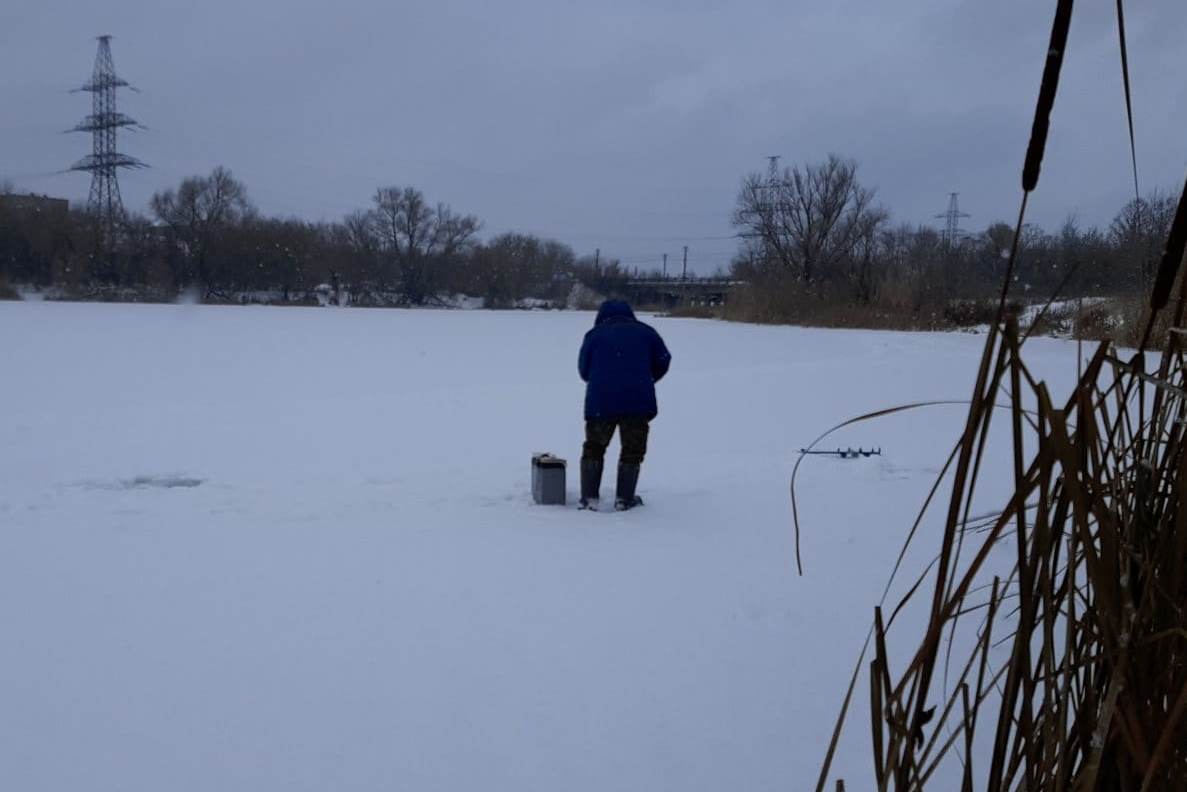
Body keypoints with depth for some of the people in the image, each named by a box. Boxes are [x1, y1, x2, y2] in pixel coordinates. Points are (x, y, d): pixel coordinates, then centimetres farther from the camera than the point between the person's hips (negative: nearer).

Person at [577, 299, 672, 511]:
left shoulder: (594, 334, 9)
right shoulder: (645, 332, 11)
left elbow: (584, 370, 10)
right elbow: (663, 361, 12)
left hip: (600, 401, 0)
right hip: (638, 401, 0)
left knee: (593, 448, 16)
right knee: (633, 449, 13)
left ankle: (589, 498, 12)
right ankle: (624, 499, 11)